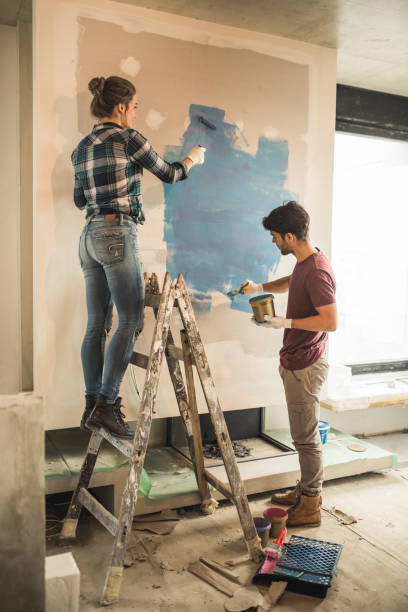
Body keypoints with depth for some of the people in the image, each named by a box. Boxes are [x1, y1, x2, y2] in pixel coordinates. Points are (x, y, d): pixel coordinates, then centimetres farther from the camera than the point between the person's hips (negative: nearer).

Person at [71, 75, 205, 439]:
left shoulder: (83, 147, 16)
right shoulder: (128, 138, -5)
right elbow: (170, 174, 5)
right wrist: (194, 157, 24)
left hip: (90, 236, 8)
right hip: (118, 235, -8)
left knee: (97, 325, 8)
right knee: (130, 321, -5)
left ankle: (92, 405, 12)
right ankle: (106, 404, -7)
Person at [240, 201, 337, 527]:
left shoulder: (317, 270, -22)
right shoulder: (305, 262, 9)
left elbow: (330, 321, -26)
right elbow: (290, 282, 32)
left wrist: (286, 322, -22)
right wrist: (260, 287, 22)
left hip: (305, 366, -10)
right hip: (295, 362, 10)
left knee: (306, 437, 1)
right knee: (304, 434, 19)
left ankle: (311, 506, 16)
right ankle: (307, 491, 34)